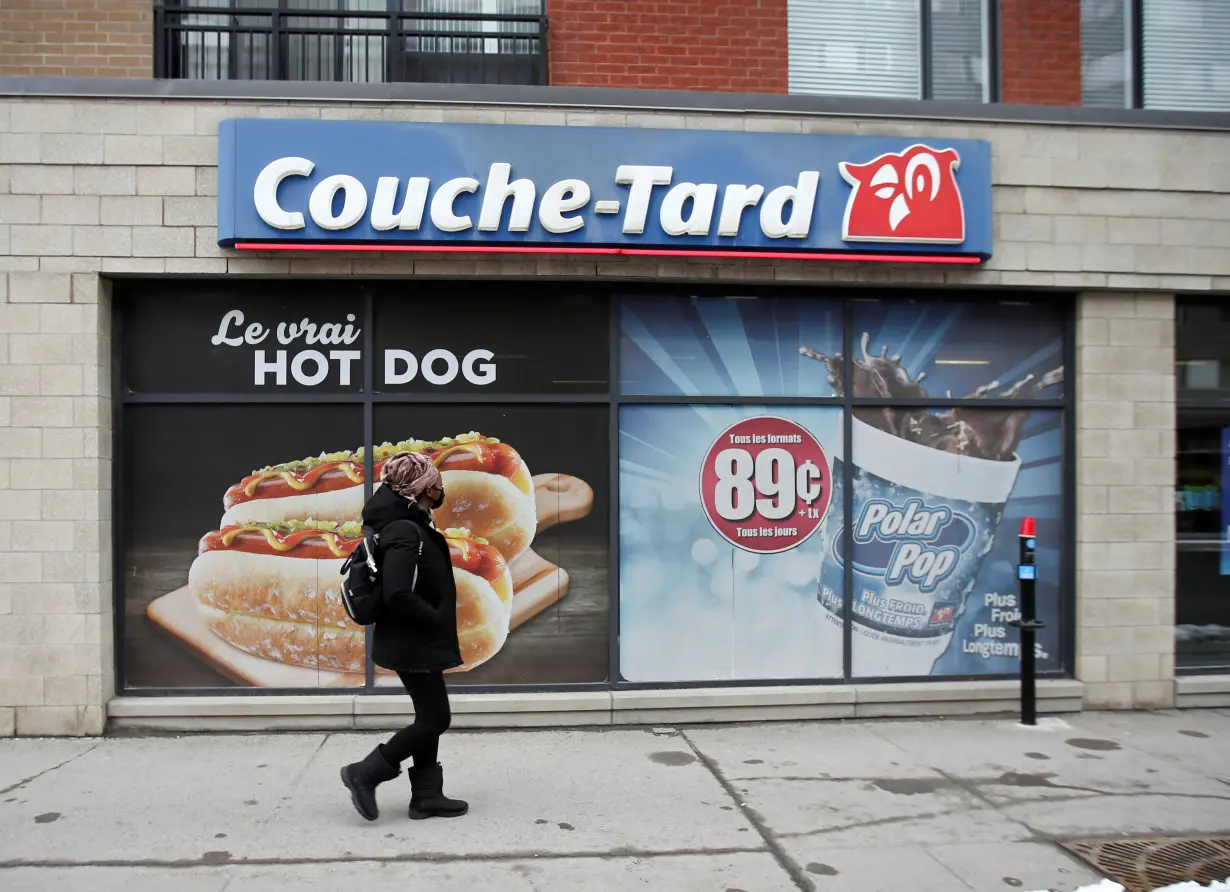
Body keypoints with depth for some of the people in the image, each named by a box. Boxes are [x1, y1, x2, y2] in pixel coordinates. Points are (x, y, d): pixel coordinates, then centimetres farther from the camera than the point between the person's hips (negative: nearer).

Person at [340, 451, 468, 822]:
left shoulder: (411, 526, 11)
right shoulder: (405, 531, -21)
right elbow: (398, 595, -29)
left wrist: (437, 624, 12)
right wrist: (437, 620, -18)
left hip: (419, 642, 10)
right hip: (414, 645, -10)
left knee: (430, 717, 15)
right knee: (434, 718, -2)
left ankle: (427, 795, 23)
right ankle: (365, 773, 6)